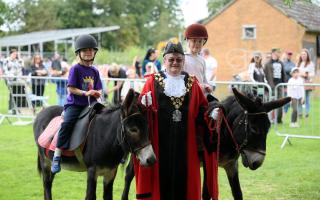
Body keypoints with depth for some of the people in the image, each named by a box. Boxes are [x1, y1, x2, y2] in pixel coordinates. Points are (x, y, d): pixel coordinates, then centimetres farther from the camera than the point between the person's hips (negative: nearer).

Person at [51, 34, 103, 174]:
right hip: (74, 103, -5)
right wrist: (85, 93, -19)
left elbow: (98, 90, 13)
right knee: (67, 123, -28)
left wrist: (97, 93, -10)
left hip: (90, 105, 5)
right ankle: (57, 156, -24)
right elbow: (71, 89, -8)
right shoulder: (75, 69, -2)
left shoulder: (94, 71, 13)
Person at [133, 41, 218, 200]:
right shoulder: (153, 81, 5)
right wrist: (145, 106, -21)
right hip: (160, 138, -2)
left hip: (185, 140, 2)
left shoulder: (192, 83, 11)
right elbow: (142, 105, 1)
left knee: (184, 173, 5)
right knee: (162, 173, 2)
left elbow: (202, 108, 11)